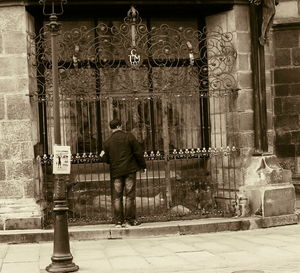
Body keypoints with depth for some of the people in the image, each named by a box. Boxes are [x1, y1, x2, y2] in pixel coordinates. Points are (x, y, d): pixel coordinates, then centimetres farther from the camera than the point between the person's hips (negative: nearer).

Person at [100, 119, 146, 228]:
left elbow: (106, 159, 7)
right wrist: (143, 165, 6)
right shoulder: (129, 136, -3)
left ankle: (119, 221, 4)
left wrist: (102, 155, 30)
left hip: (116, 172, 2)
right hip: (130, 170, -2)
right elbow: (138, 152, -5)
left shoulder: (108, 142, 3)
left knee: (117, 197, 6)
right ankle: (130, 219, 2)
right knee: (130, 195, 2)